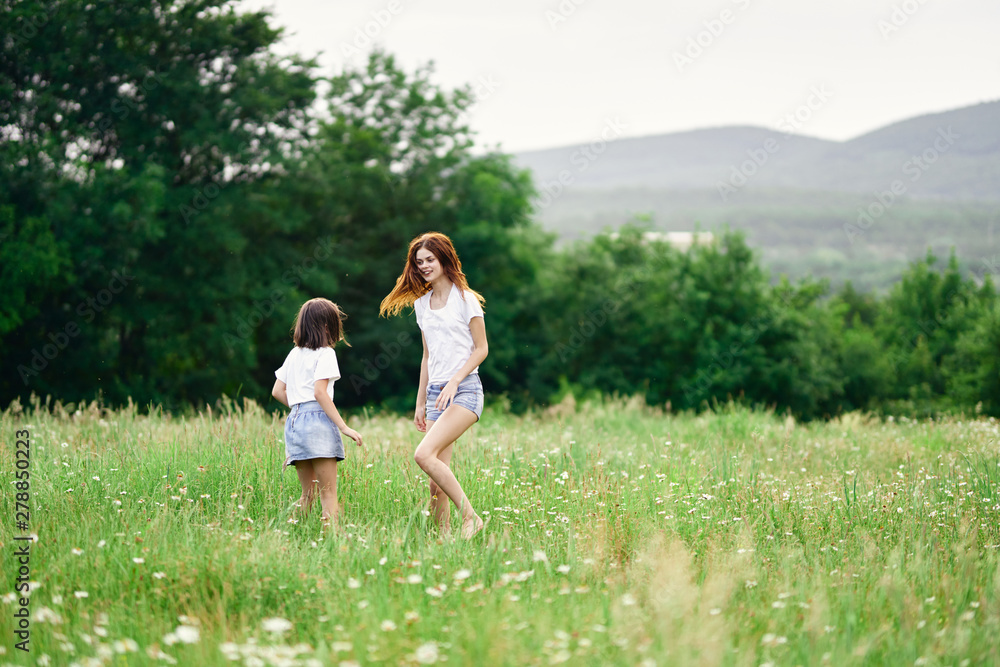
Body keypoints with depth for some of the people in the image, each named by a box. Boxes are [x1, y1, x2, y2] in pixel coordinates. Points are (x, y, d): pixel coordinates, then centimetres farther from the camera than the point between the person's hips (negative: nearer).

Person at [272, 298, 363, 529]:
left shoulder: (294, 354, 17)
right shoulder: (325, 353, -4)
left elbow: (278, 391, 16)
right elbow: (320, 392, -14)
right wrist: (344, 427, -15)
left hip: (294, 421, 7)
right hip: (318, 420, -7)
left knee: (308, 494, 12)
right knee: (328, 493, -7)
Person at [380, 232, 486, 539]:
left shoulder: (465, 299, -3)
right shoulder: (421, 304, 16)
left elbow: (481, 349, -4)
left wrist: (454, 382, -15)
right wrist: (421, 402, 17)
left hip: (465, 390, -6)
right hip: (435, 393, 6)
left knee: (424, 454, -24)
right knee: (437, 482, -3)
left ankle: (470, 516, -16)